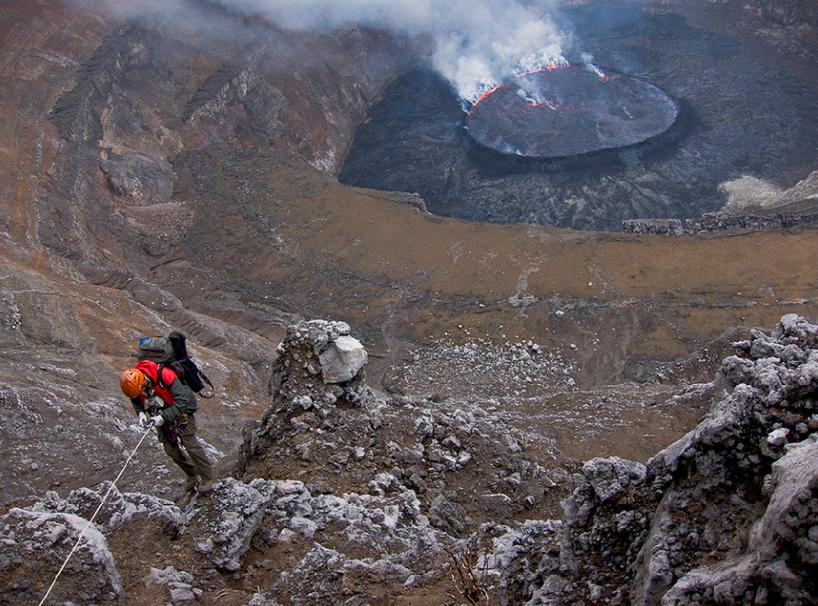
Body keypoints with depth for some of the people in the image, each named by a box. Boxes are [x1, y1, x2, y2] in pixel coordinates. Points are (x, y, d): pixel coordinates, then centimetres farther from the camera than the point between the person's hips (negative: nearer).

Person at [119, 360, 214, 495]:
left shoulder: (165, 376, -36)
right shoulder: (134, 382, -18)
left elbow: (182, 401, -35)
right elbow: (136, 401, 3)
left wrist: (163, 417, -38)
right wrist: (141, 413, -16)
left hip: (180, 412, -6)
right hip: (160, 416, 6)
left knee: (190, 444, -9)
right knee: (170, 449, 8)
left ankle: (207, 478, 3)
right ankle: (192, 475, 26)